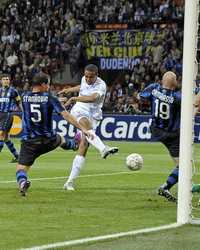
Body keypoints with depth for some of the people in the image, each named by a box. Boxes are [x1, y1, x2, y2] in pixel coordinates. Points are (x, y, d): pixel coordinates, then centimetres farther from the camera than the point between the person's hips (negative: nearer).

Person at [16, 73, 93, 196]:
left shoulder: (24, 97, 1)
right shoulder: (50, 98, -7)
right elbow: (66, 115, -12)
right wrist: (83, 129, -11)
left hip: (29, 141, -1)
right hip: (48, 140, 1)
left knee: (22, 167, -5)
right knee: (61, 140, 35)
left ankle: (22, 181, -38)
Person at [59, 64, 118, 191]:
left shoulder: (101, 85, -10)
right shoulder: (84, 79, 9)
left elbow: (93, 97, -29)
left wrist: (76, 98, -34)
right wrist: (69, 90, 47)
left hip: (93, 117, -2)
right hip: (80, 110, 2)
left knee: (84, 146, -12)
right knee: (86, 123, -36)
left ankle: (70, 182, -9)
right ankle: (103, 148, -60)